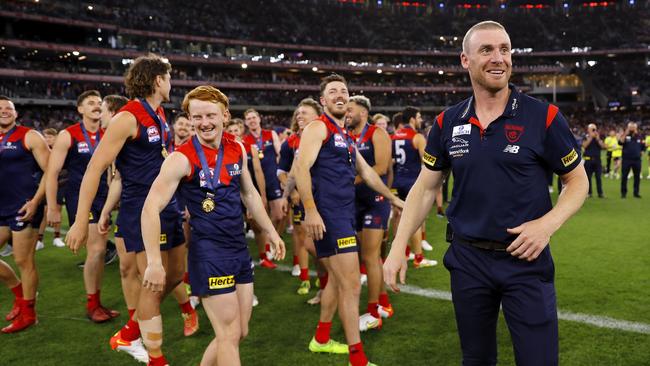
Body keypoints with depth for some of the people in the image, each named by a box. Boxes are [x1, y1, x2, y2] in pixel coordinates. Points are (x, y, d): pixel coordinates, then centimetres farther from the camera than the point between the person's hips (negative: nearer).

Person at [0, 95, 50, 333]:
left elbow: (50, 171, -10)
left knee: (23, 261, -2)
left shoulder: (29, 137, -6)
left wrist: (35, 201, -18)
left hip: (24, 208, -7)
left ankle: (28, 314, 12)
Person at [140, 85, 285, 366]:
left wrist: (271, 232, 20)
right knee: (230, 335, -3)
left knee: (240, 332, 14)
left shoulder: (237, 149, 5)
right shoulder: (182, 159, -14)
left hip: (240, 249, 7)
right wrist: (154, 263, -22)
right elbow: (150, 209, -17)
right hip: (208, 253, -7)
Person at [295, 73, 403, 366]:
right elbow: (301, 168, -20)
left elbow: (366, 171, 29)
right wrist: (311, 210, -29)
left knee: (338, 279, 20)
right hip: (329, 214, -10)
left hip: (345, 213, 10)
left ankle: (321, 339, 36)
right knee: (351, 284, -9)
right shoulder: (318, 127, -7)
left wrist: (392, 198, 32)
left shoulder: (346, 136, 20)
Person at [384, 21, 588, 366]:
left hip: (525, 260, -2)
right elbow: (425, 187, 6)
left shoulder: (544, 116, -8)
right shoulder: (447, 123, 0)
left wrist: (547, 224, -17)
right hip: (467, 260, 3)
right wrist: (398, 247, -2)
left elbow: (577, 180, 1)